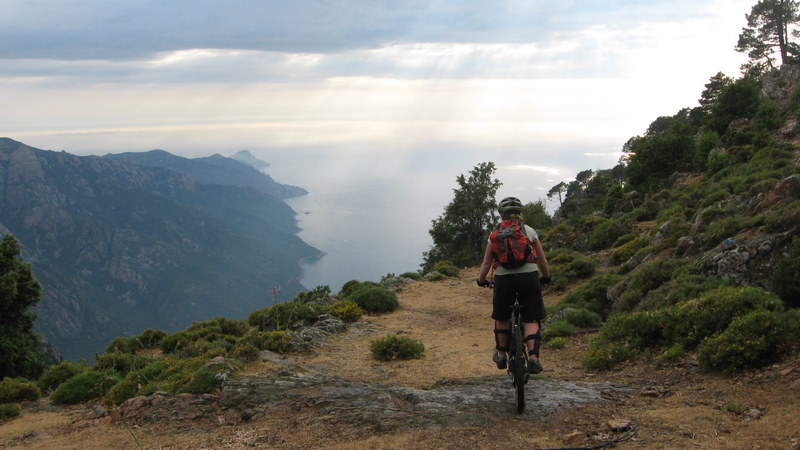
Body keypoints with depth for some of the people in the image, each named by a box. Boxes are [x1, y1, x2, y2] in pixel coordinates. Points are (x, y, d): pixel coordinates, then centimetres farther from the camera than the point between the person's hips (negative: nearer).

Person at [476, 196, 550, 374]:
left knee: (502, 317, 20)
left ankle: (501, 355, 30)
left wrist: (481, 280, 21)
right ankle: (533, 356, -10)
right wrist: (546, 276, 26)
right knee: (531, 319, 7)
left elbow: (486, 263, 5)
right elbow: (543, 261, 8)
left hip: (504, 279, 1)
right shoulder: (529, 231, 6)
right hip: (529, 277, 0)